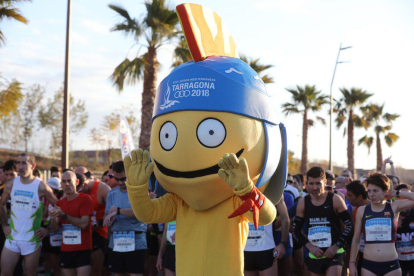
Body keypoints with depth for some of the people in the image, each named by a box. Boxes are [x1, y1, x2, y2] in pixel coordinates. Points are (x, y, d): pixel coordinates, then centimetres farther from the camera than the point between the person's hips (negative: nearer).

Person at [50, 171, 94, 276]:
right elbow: (55, 230, 10)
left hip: (82, 250, -5)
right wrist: (53, 219, -11)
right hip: (65, 250, 5)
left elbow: (84, 224, -15)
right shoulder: (60, 202, 12)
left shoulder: (85, 198, -5)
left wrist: (64, 215, -19)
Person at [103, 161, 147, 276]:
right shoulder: (112, 193, 13)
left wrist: (118, 210, -16)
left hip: (135, 243, -5)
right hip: (115, 243, 5)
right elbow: (106, 220, 11)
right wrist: (110, 219, -13)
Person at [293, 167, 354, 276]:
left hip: (334, 254, -4)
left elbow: (350, 226, -2)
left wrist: (336, 246, -10)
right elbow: (296, 231, 9)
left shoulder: (335, 200, -5)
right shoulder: (303, 203, 4)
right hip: (314, 255, 4)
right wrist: (310, 246, -5)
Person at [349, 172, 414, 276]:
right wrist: (352, 263, 7)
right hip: (368, 265, 1)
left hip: (391, 265, 0)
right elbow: (356, 239, 8)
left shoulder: (394, 207, 2)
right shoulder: (362, 211, 4)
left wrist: (396, 193, -2)